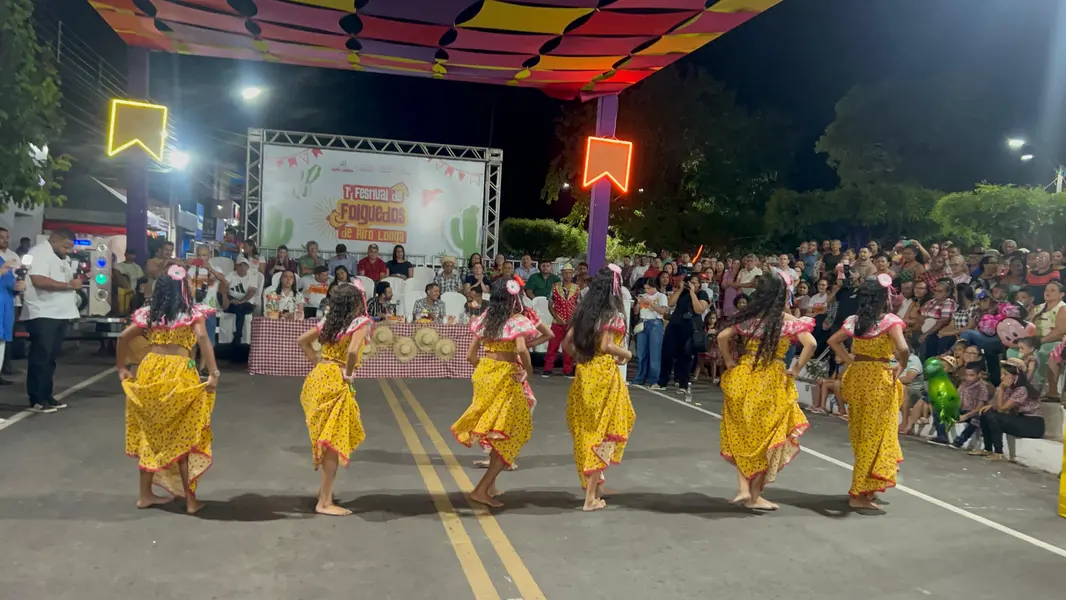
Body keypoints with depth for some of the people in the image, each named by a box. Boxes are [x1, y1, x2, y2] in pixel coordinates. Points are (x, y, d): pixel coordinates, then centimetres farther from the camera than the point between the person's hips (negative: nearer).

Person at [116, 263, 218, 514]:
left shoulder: (150, 312, 11)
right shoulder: (193, 311, -4)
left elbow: (124, 337, 10)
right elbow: (202, 338, -19)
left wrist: (121, 367, 20)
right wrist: (213, 373, -20)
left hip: (150, 371, 5)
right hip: (178, 373, -4)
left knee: (151, 433, 17)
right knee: (182, 436, 6)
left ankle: (145, 494, 25)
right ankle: (190, 498, 11)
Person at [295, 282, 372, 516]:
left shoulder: (328, 321, 11)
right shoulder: (361, 322, -11)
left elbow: (302, 340, 18)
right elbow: (352, 351, -27)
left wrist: (317, 361, 15)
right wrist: (348, 373, -11)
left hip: (319, 379, 8)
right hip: (335, 384, -8)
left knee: (327, 438, 22)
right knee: (334, 441, -2)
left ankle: (326, 488, 32)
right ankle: (325, 502, 2)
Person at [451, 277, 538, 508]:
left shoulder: (484, 319, 8)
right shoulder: (518, 321, -9)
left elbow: (470, 355, 8)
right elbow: (521, 349, -26)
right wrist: (528, 369, -9)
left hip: (484, 374, 6)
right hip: (506, 377, -6)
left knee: (495, 432, 20)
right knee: (511, 433, 5)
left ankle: (490, 484, 26)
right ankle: (482, 489, 0)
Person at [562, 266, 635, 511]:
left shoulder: (584, 311, 8)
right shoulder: (614, 314, -9)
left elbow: (567, 343, 6)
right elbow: (606, 345, -20)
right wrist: (627, 354, -4)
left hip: (583, 374, 6)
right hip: (605, 375, -6)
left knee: (585, 430, 17)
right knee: (604, 432, 3)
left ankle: (594, 485, 28)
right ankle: (591, 498, 5)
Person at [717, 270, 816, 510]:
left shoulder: (748, 316, 4)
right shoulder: (788, 320, -5)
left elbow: (722, 337, -1)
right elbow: (810, 344, -16)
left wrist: (730, 364, 7)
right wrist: (796, 370, -6)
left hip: (742, 378, 3)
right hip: (770, 382, -3)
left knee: (742, 434, 16)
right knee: (764, 437, 8)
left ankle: (743, 488, 8)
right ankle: (755, 496, 14)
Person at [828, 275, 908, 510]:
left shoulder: (854, 320, 4)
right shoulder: (890, 320, -13)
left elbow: (833, 341, 12)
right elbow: (903, 348, -26)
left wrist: (849, 360, 10)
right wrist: (900, 366, -8)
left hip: (857, 377, 6)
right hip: (880, 380, -6)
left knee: (861, 433, 17)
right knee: (876, 434, 3)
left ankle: (865, 486, 32)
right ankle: (860, 493, 6)